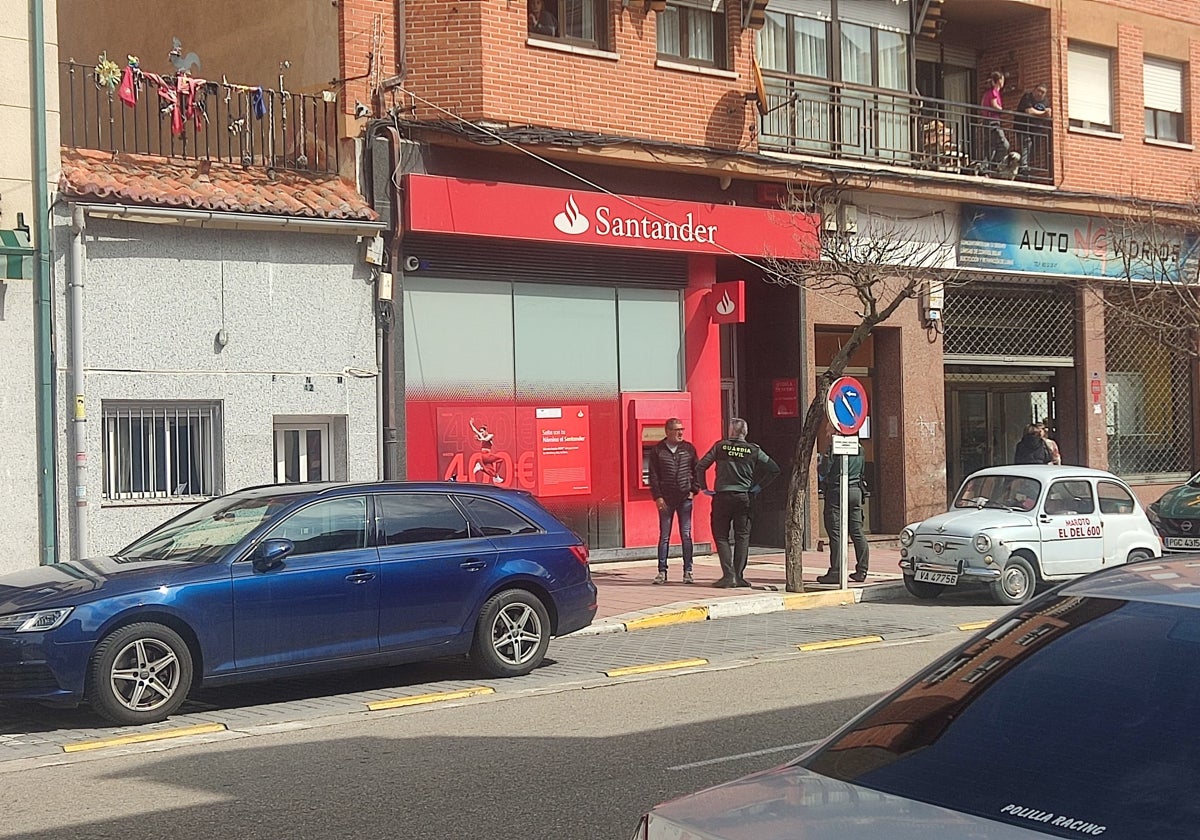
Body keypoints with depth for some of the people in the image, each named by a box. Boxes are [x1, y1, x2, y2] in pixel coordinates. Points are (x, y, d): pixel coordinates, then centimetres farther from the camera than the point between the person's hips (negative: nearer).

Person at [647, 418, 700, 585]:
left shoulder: (688, 449, 6)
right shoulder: (657, 450, 2)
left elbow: (697, 470, 11)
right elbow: (653, 475, 1)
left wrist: (694, 490, 1)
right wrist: (657, 496, -6)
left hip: (685, 498, 1)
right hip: (665, 499, -1)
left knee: (686, 535, 2)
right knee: (664, 536, 3)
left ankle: (688, 571, 6)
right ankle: (662, 572, 7)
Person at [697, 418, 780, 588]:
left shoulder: (720, 446, -1)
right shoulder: (753, 450, 2)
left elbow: (700, 467, -5)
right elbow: (774, 469, 2)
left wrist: (704, 488, 5)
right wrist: (758, 487, 9)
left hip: (722, 497, -1)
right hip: (743, 498, 1)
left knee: (721, 537, 5)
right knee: (742, 537, 9)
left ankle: (728, 575, -5)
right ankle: (739, 576, 5)